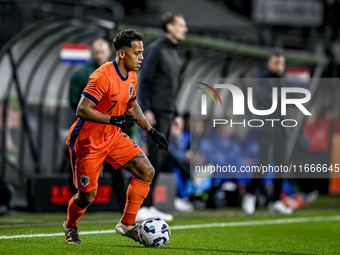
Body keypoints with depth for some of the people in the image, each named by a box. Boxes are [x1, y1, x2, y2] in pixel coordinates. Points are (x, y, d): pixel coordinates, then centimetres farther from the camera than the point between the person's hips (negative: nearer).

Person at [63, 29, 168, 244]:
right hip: (88, 141, -8)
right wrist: (114, 119, -32)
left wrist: (151, 131, 14)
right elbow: (82, 110, -28)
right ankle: (70, 226, 29)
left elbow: (132, 106, 20)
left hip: (113, 137, 8)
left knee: (147, 172, -5)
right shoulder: (102, 77, -25)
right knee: (87, 196, -4)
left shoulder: (131, 77, 3)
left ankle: (127, 225, 4)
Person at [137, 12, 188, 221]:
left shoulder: (174, 52, 19)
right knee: (154, 159, -12)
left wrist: (176, 115, 22)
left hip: (168, 114, 9)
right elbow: (144, 80, -13)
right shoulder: (157, 50, -8)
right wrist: (146, 110, -20)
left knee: (160, 161, 7)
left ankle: (149, 206, 11)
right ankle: (142, 207, -11)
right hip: (156, 113, -9)